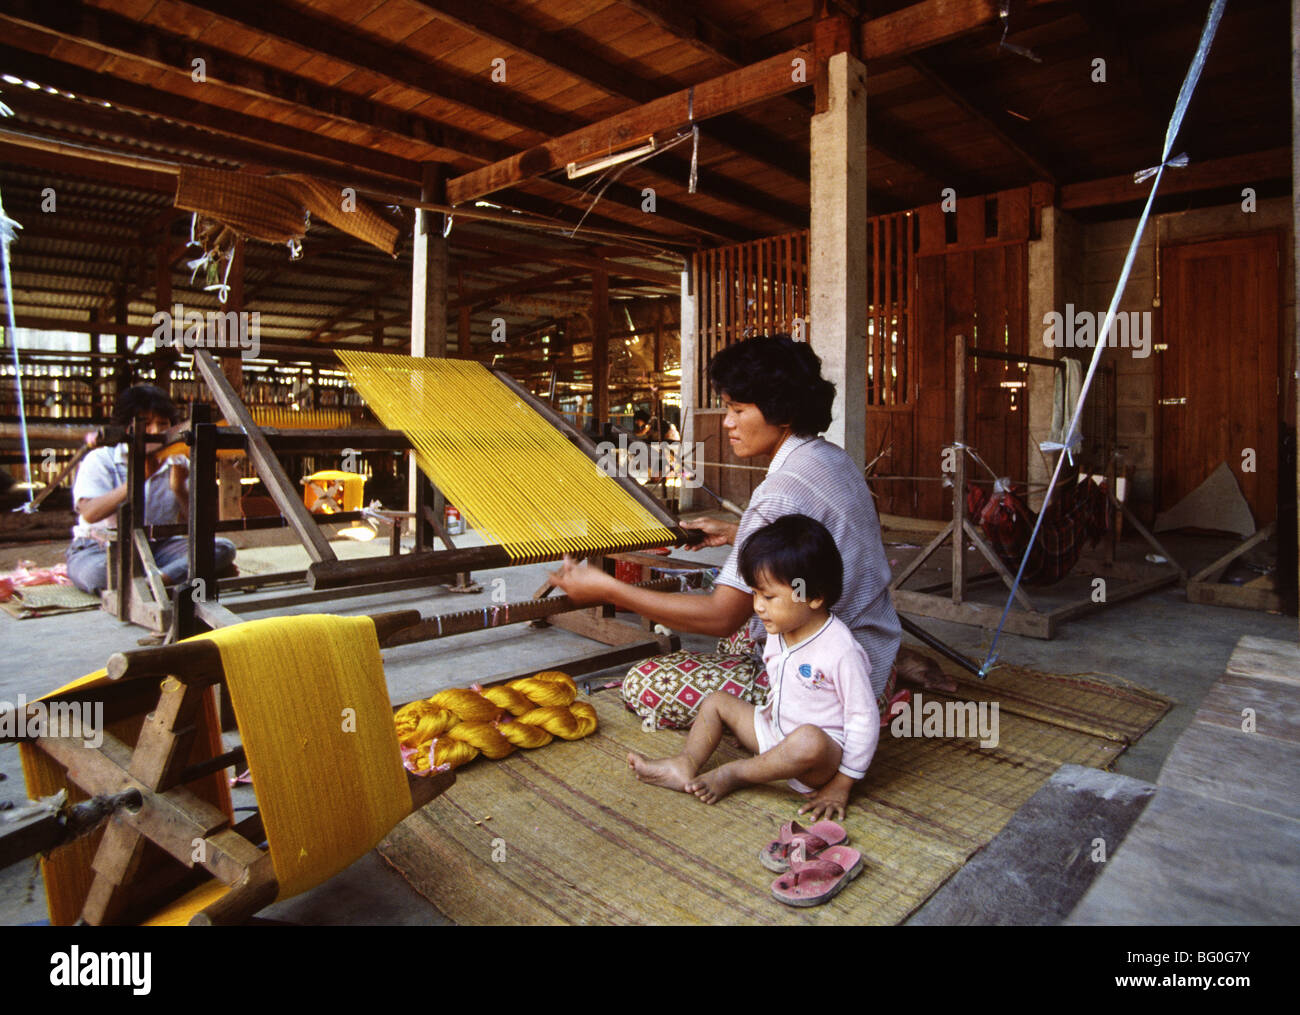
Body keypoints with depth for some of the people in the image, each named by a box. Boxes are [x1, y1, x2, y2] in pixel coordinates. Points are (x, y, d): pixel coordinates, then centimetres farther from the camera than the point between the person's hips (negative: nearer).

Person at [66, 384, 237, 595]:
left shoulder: (177, 463, 6)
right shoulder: (100, 459, -4)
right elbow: (90, 513, -20)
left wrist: (180, 490, -18)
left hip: (158, 548, 4)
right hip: (101, 548, -3)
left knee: (224, 548, -21)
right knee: (97, 572, -40)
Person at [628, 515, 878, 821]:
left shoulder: (840, 649, -24)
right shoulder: (778, 632, 0)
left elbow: (865, 719, -20)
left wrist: (841, 785, -19)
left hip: (823, 759, -8)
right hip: (776, 733, 8)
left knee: (809, 740, -40)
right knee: (717, 701, 8)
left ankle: (733, 774, -17)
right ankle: (685, 764, -8)